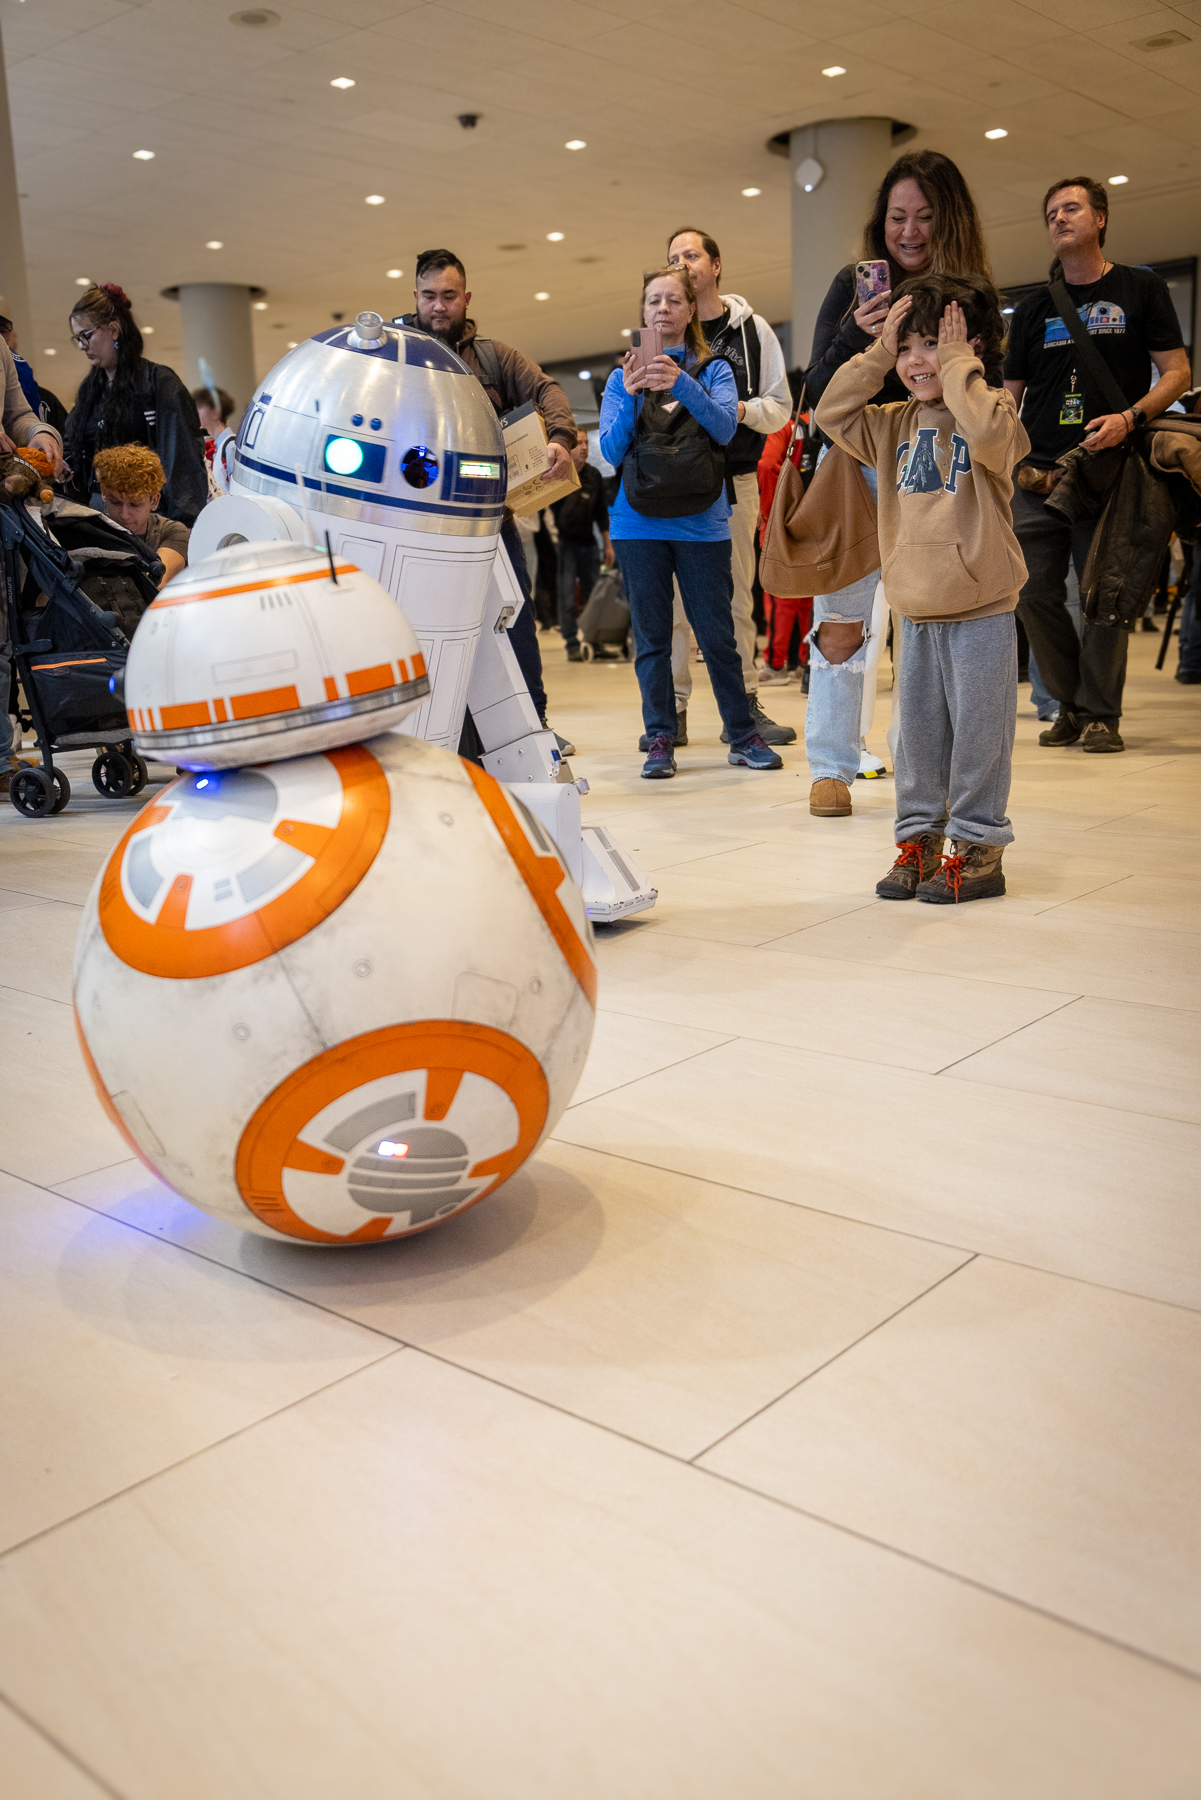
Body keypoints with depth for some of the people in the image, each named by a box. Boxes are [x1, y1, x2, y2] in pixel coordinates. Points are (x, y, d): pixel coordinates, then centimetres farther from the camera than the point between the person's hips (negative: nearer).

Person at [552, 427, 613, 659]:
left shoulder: (593, 475, 10)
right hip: (564, 542, -5)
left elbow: (601, 513, 16)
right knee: (567, 598, -5)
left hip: (588, 543, 5)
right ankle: (572, 645, -1)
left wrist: (608, 544, 15)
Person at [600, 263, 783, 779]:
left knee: (718, 635, 1)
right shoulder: (623, 377, 11)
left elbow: (724, 427, -10)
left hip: (702, 523, -1)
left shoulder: (713, 369, 8)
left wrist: (681, 383, -24)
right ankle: (660, 741, 10)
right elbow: (611, 451, 1)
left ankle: (743, 736, 10)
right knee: (651, 638, 4)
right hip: (639, 523, 1)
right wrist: (630, 397, -15)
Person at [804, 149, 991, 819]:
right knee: (841, 624, 0)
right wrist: (855, 336, -20)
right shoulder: (853, 287, 0)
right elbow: (818, 394, -4)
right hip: (853, 471, 0)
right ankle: (831, 769, 9)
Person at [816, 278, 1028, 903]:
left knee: (977, 734, -1)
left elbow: (989, 435, -28)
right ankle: (918, 839, 21)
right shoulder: (899, 422, 12)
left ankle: (978, 847, 9)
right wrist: (879, 352, 1)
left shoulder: (994, 407, -5)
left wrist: (956, 362, -17)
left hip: (980, 613, -6)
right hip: (916, 613, 6)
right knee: (918, 732, 11)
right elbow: (832, 414, 7)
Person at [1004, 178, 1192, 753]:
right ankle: (1072, 704, 11)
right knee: (1034, 591, -3)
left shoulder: (1141, 289, 9)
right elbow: (1010, 396, 17)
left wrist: (1130, 417, -14)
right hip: (1036, 474, 3)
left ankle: (1100, 714, 4)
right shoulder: (1033, 310, 17)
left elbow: (1177, 372, 4)